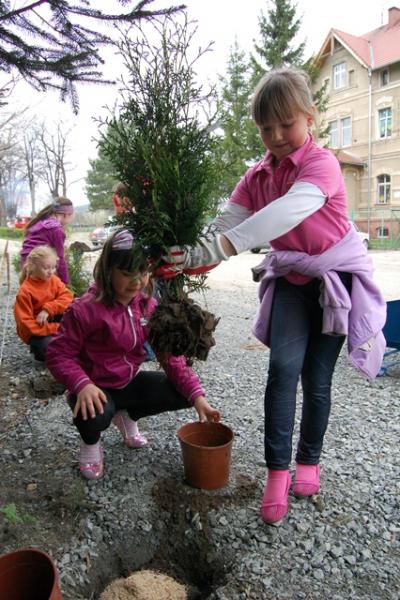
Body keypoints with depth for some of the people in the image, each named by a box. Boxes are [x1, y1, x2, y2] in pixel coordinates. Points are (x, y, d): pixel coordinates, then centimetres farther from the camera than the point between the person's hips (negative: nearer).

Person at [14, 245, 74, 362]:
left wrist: (48, 309, -30)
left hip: (52, 320, 6)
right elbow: (25, 323, -26)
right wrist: (55, 328, -31)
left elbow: (67, 297, -15)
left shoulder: (54, 280, -7)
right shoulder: (25, 291, -24)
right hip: (35, 330, -5)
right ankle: (38, 348, 3)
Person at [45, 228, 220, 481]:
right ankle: (91, 443, 5)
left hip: (131, 382, 5)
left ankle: (128, 416, 19)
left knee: (184, 394, -7)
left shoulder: (149, 306, -7)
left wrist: (197, 395, -18)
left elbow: (171, 355, -9)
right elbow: (58, 355, -18)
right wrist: (82, 385, -37)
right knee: (95, 416, -37)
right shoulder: (86, 309, -22)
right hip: (96, 389, -5)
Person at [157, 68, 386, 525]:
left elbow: (285, 213, -40)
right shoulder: (257, 176, 0)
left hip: (336, 277, -3)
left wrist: (212, 250, -50)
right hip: (290, 278, 4)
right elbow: (225, 223, -11)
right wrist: (185, 258, -29)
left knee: (317, 378, 3)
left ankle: (309, 461, 25)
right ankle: (277, 470, -2)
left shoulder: (321, 163, -20)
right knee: (283, 368, -13)